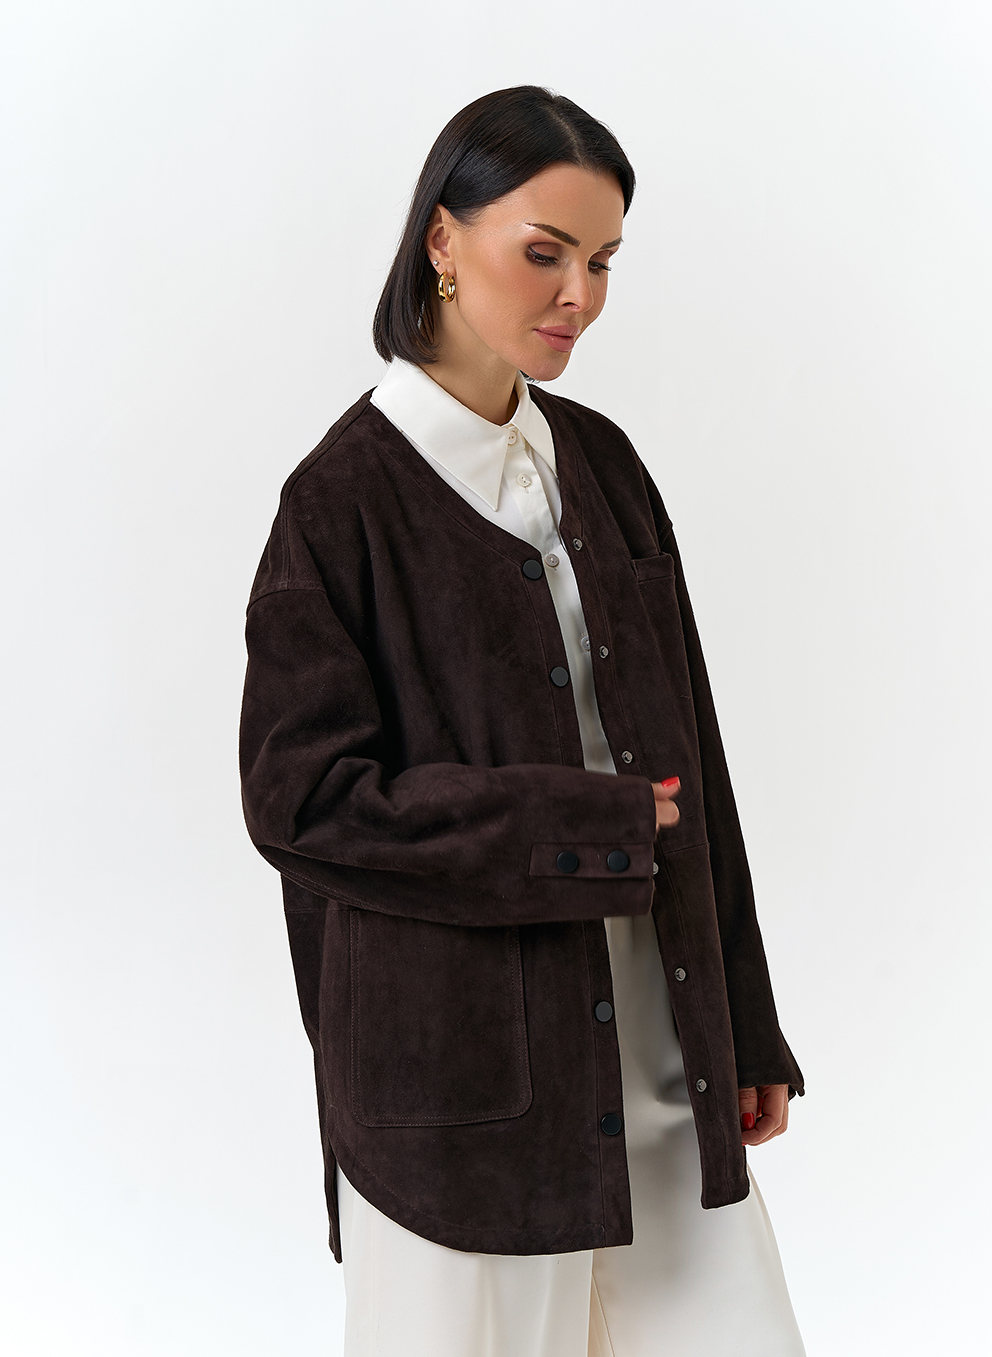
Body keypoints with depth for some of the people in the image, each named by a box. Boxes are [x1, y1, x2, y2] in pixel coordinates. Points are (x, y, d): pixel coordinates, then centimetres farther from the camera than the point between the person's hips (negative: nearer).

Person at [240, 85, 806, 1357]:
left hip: (657, 1044, 6)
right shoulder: (348, 497, -10)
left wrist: (745, 1025, 10)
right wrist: (589, 824, -15)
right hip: (466, 1056, -5)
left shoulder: (600, 463, 7)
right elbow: (300, 795, -14)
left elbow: (685, 751, 8)